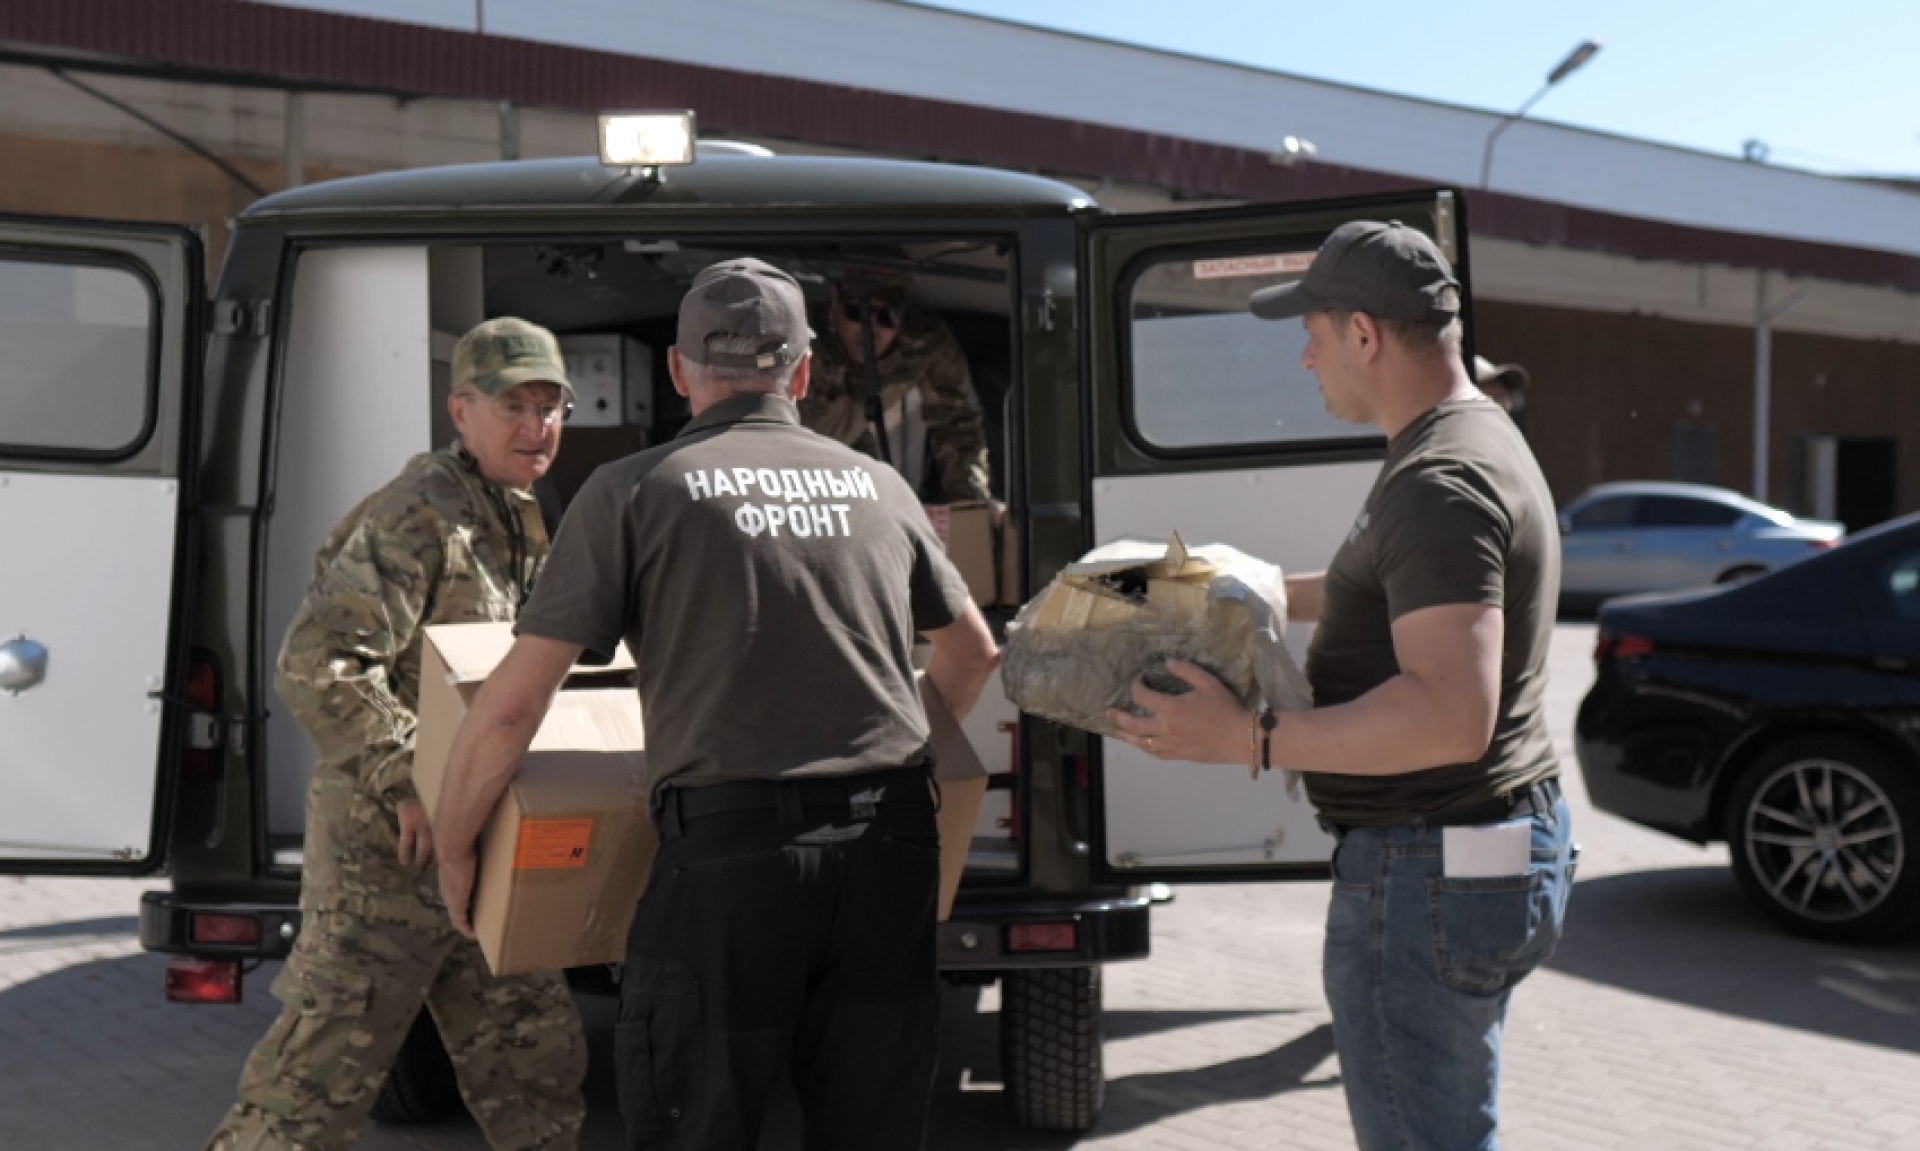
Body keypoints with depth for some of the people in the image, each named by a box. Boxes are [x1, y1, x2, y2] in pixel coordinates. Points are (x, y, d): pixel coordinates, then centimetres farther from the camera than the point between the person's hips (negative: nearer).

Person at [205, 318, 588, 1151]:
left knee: (535, 1059, 14)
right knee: (324, 1064, -2)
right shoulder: (419, 518, -16)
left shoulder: (520, 521, 14)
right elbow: (316, 664, -24)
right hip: (387, 844, -9)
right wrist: (408, 784, -23)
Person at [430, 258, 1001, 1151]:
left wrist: (453, 849, 13)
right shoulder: (878, 486, 13)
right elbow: (973, 652, 26)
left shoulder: (635, 491, 1)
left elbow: (513, 704, -2)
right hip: (891, 850, 4)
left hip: (731, 851, -4)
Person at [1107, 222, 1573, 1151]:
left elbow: (1450, 716, -31)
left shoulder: (1439, 485, -22)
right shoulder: (1478, 440, 12)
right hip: (1499, 847, 11)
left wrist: (1251, 740, -28)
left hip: (1431, 874, -11)